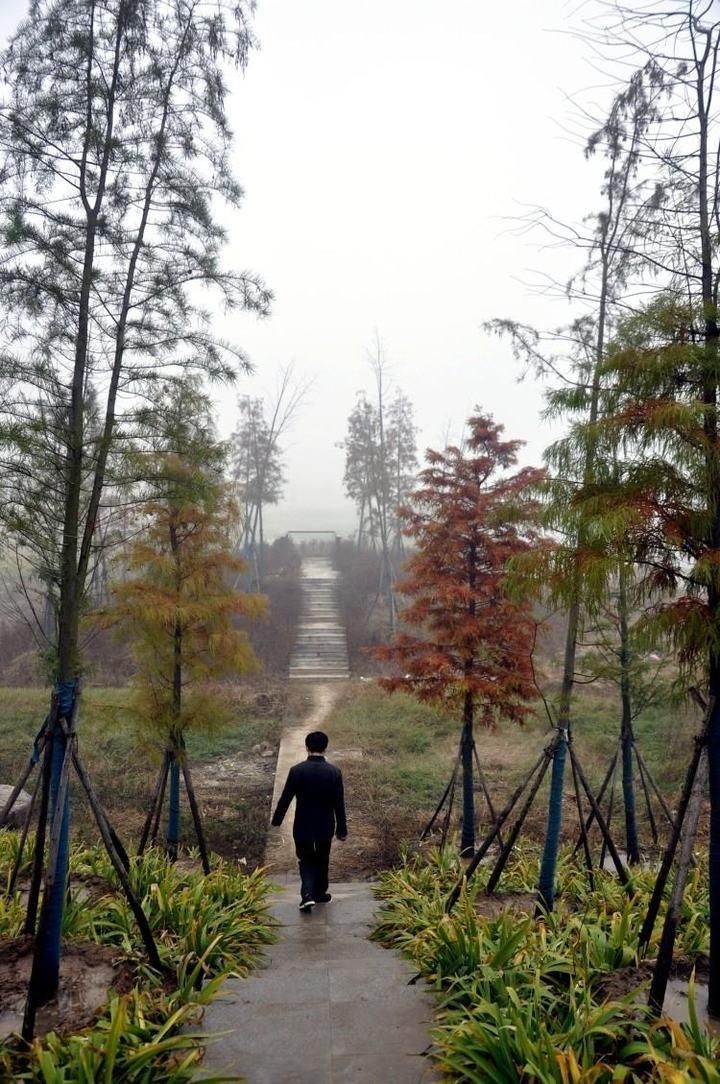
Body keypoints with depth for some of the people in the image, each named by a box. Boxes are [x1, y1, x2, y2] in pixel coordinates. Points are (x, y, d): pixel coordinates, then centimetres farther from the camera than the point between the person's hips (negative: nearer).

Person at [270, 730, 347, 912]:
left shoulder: (296, 770, -15)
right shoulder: (334, 772, -13)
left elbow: (285, 798, -7)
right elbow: (339, 804, -7)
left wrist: (276, 820, 9)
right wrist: (342, 829, 4)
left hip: (303, 825, -1)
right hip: (325, 825, 1)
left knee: (306, 860, 17)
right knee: (322, 860, 21)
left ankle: (308, 895, 1)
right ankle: (320, 894, 35)